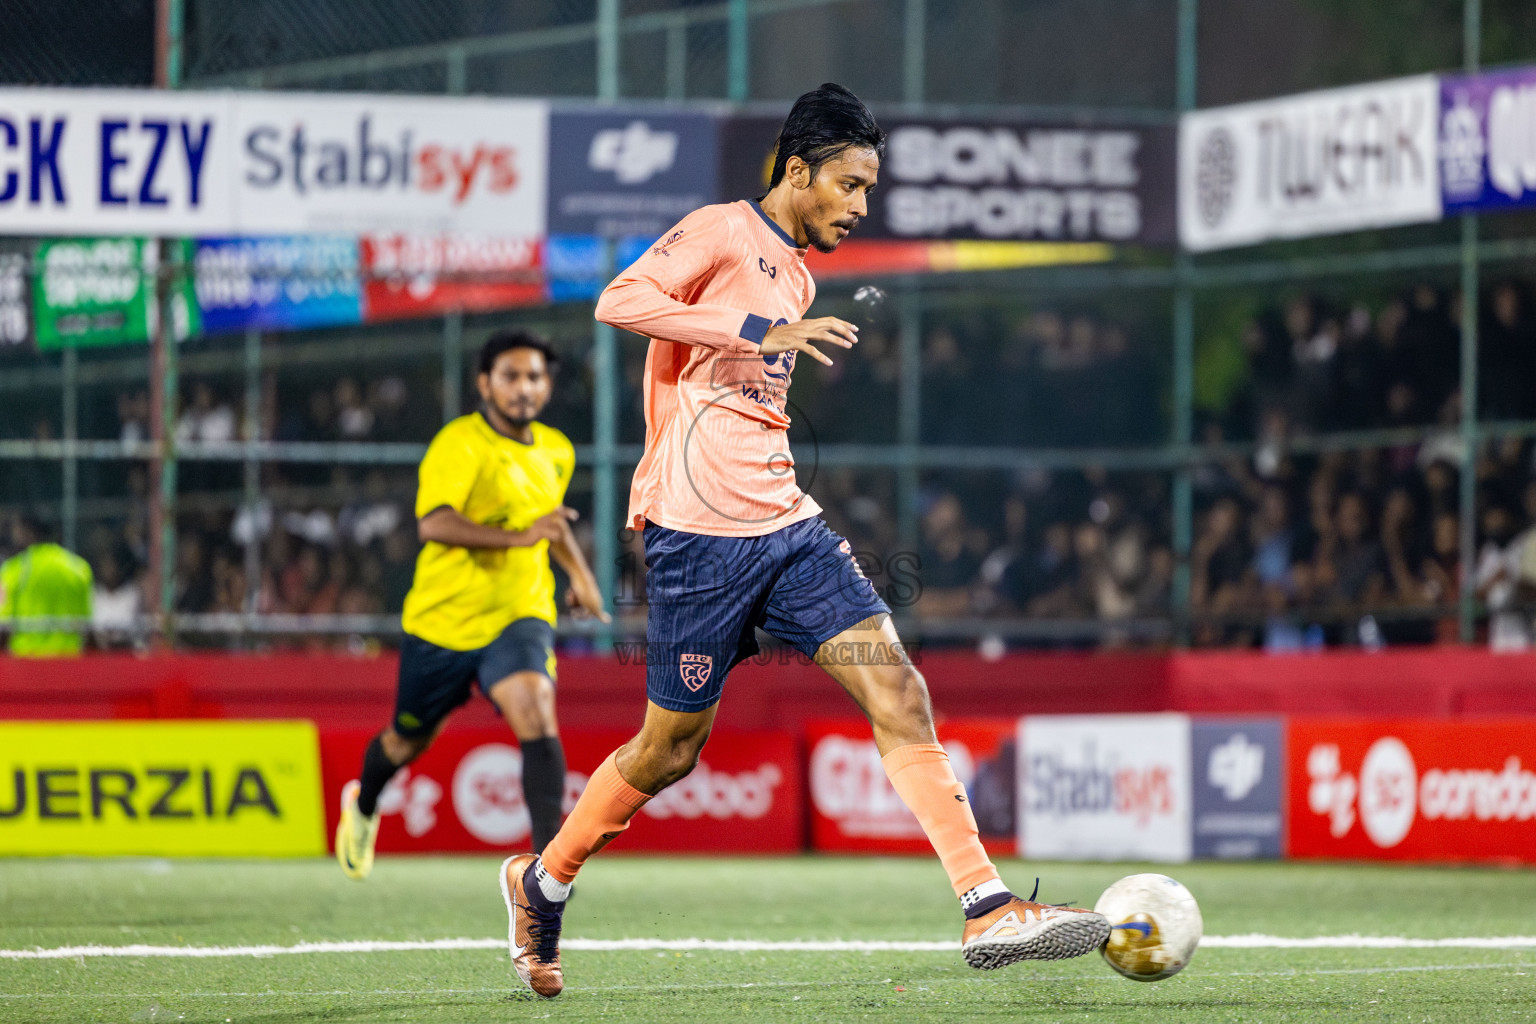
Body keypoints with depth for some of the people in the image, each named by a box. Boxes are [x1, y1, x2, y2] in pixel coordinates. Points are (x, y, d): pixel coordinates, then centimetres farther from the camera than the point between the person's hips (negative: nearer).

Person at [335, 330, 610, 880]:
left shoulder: (556, 452, 7)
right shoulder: (460, 444, -17)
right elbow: (432, 523, -33)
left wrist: (579, 572, 22)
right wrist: (520, 537, -42)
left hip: (520, 614, 3)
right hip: (444, 618, -3)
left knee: (536, 714, -26)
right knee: (408, 740, 17)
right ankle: (362, 805, 52)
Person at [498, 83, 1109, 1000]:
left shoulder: (798, 277, 20)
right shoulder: (719, 233, -6)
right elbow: (621, 302, -22)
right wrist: (766, 332, -26)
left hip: (788, 525, 7)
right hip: (700, 534, -7)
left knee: (899, 694, -9)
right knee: (672, 747, 4)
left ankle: (987, 908, -16)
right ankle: (541, 883, 27)